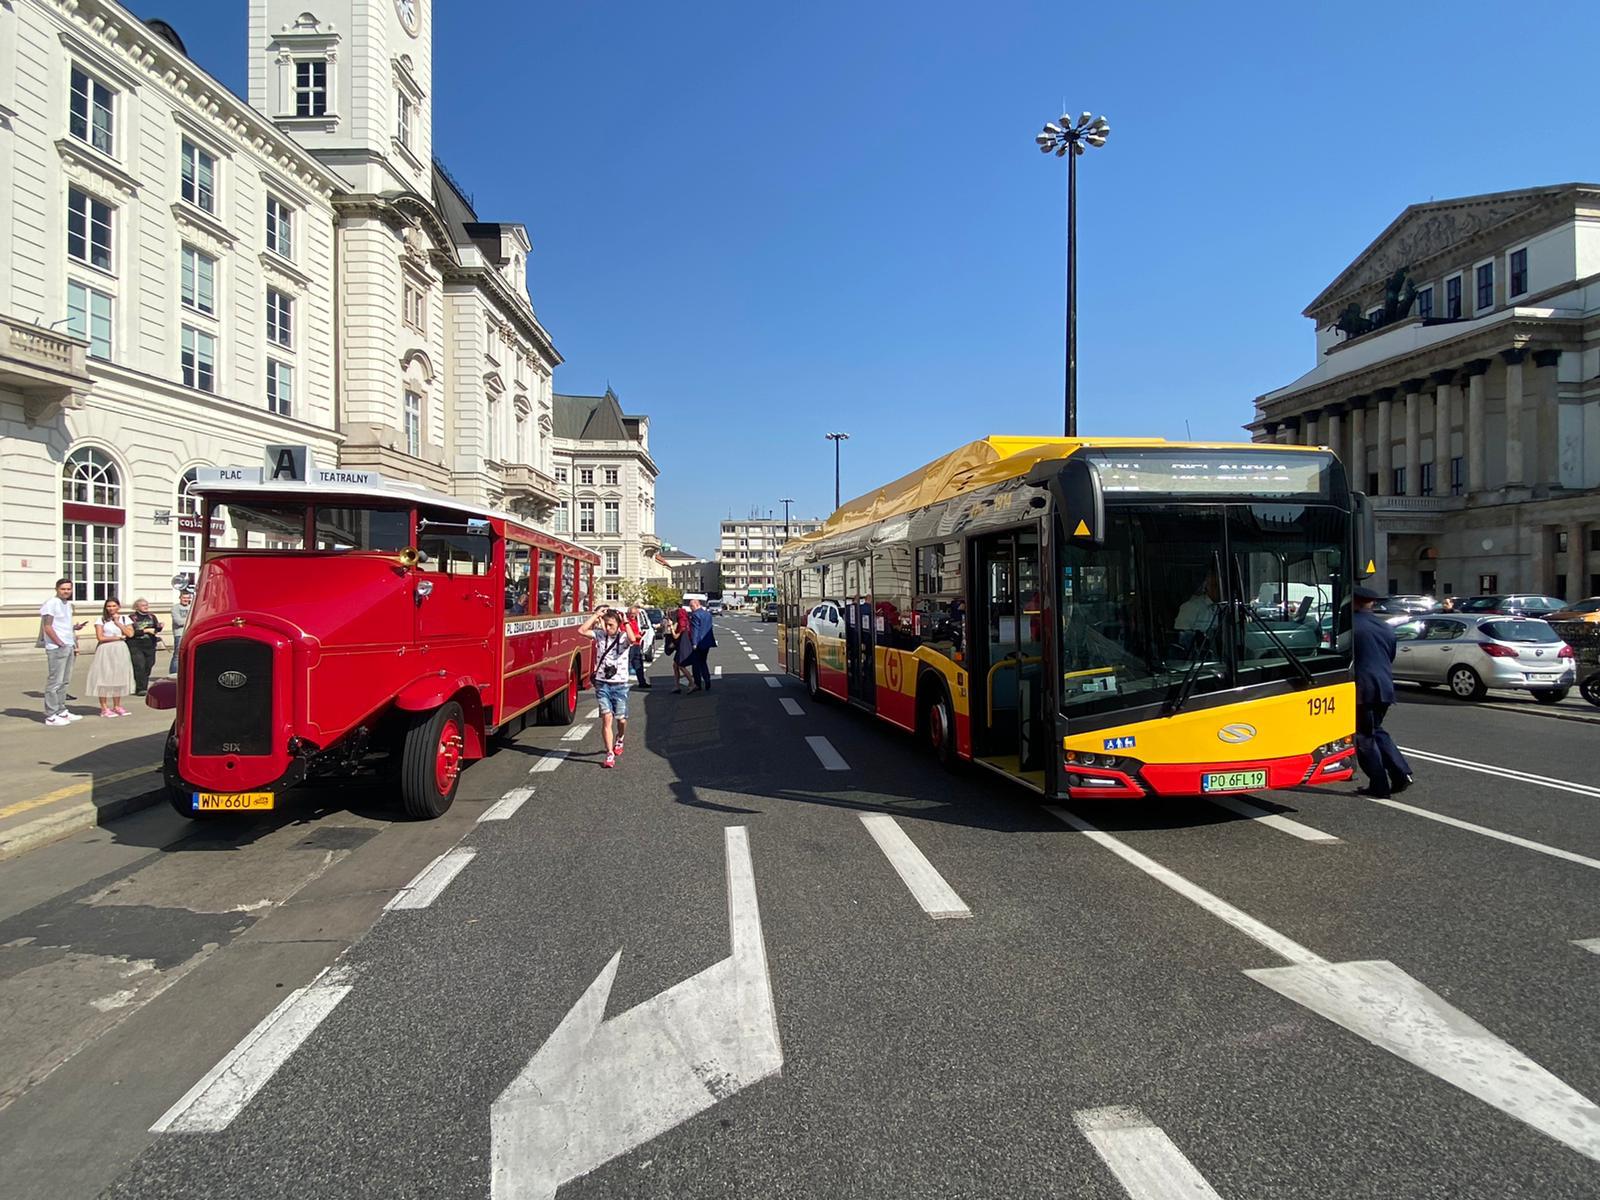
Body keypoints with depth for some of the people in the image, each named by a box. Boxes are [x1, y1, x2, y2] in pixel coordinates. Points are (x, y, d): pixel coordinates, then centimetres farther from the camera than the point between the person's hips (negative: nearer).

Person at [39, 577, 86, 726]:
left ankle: (61, 711, 19)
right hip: (57, 648, -9)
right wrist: (60, 644, -15)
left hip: (69, 647, 9)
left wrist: (75, 627, 5)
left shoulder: (68, 604, 17)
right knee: (55, 682, -6)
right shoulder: (51, 604, -9)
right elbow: (47, 627, -14)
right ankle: (51, 716, -3)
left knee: (64, 681, 12)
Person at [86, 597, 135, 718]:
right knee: (105, 678, -4)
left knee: (118, 678, 5)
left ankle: (117, 706, 13)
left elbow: (130, 634, -4)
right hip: (105, 651, -3)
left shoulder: (124, 619, 10)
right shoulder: (101, 620, 1)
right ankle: (104, 708, 0)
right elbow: (100, 637, -8)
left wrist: (118, 622, -5)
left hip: (120, 651, 3)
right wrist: (118, 637, -4)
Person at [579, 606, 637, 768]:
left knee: (621, 719, 6)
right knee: (607, 717, -9)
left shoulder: (624, 637, -4)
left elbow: (633, 639, -28)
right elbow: (581, 630, -11)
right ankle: (610, 754, -6)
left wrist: (626, 622, -21)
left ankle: (619, 740, 40)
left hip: (620, 684, -1)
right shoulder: (600, 635, 3)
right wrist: (596, 615, -8)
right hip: (602, 683, 1)